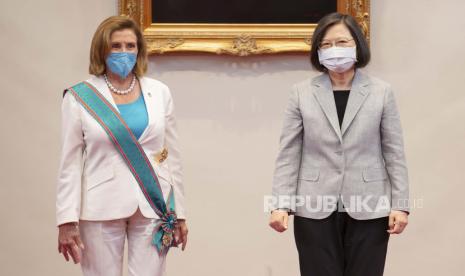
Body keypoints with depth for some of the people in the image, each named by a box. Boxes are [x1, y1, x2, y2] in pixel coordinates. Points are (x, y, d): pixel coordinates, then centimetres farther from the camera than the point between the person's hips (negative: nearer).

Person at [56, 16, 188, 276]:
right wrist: (68, 219, -7)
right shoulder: (80, 97, -1)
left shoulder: (159, 92, 6)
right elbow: (71, 163, -1)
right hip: (101, 210, -1)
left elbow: (172, 156, 10)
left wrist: (179, 213, 9)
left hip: (153, 207, 2)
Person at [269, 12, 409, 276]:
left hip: (368, 209, 0)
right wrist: (281, 204, -8)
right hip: (315, 209, 0)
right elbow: (288, 155, 1)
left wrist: (400, 204, -2)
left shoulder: (382, 92, 4)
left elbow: (395, 153, 4)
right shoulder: (302, 93, 4)